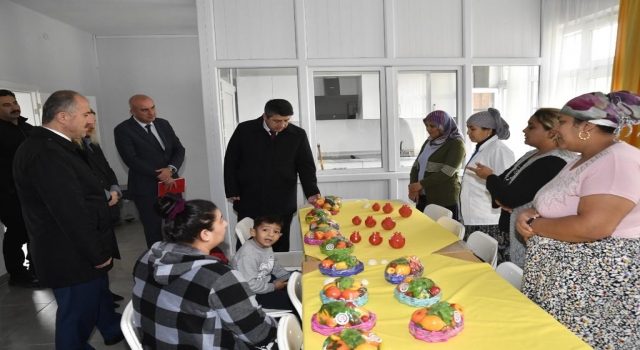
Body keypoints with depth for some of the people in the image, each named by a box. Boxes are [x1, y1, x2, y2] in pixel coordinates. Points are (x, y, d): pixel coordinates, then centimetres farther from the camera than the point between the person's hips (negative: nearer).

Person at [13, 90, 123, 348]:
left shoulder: (53, 146, 7)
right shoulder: (45, 152, -27)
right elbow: (70, 212, -28)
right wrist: (96, 253, -17)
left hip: (81, 252, 11)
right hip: (72, 257, -11)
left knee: (99, 296, 29)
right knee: (78, 317, 8)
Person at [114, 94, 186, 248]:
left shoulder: (163, 124, 7)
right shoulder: (123, 130, -9)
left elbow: (179, 149, 5)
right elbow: (132, 160, -16)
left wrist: (171, 169, -14)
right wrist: (159, 175, -18)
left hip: (171, 183, 5)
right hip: (146, 188, -5)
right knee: (153, 227, 7)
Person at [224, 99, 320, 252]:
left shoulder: (298, 135, -2)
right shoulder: (244, 130, -4)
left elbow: (306, 166, 1)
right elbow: (231, 162, 4)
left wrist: (311, 192, -14)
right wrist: (232, 191, 0)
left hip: (282, 204, 0)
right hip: (249, 202, 0)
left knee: (280, 247, 10)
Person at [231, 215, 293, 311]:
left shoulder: (267, 246, -3)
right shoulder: (249, 255, -31)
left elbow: (275, 266, 13)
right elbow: (249, 285, -33)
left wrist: (289, 277, -2)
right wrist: (273, 287, -20)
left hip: (264, 280, 9)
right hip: (250, 292, -9)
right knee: (290, 300, -14)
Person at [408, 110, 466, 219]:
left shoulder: (456, 143, -7)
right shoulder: (429, 142, 15)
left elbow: (447, 172, -16)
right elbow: (416, 165, 10)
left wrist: (420, 184, -15)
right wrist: (413, 188, -5)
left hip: (444, 199, -7)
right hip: (423, 197, 7)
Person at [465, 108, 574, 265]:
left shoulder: (554, 164, -20)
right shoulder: (532, 155, 11)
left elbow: (510, 198, -22)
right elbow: (504, 182, 13)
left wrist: (489, 176, -3)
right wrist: (499, 198, -11)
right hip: (510, 234, 9)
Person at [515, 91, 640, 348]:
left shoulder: (618, 161, -20)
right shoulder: (584, 159, 12)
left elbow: (591, 227, -30)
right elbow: (555, 207, 17)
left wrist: (533, 225, -16)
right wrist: (528, 214, -5)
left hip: (599, 285, -9)